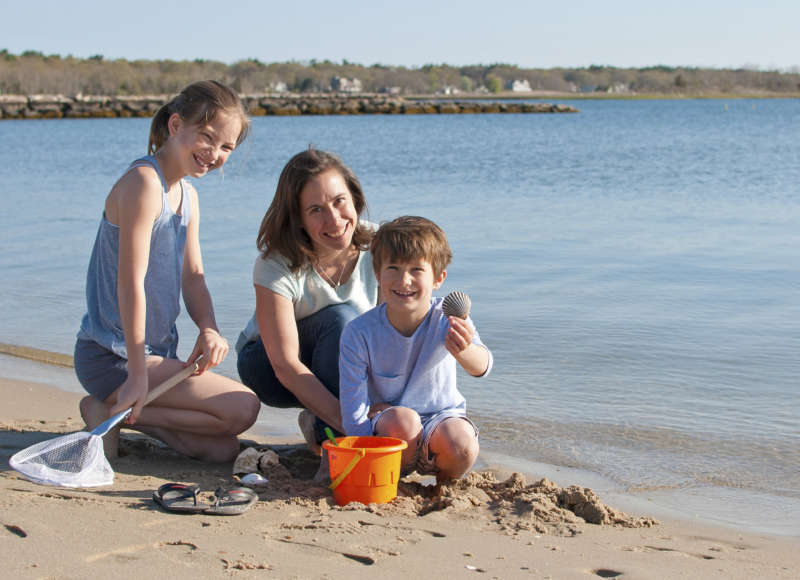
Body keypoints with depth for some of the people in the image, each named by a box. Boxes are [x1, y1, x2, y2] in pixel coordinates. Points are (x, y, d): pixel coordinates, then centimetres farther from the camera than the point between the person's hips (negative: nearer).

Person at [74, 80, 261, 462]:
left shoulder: (188, 196, 14)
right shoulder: (144, 181, -17)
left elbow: (192, 276, 7)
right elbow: (131, 280, -22)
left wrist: (208, 329, -15)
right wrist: (138, 374, -25)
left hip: (157, 354, 9)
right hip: (113, 356, -9)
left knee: (222, 449, 5)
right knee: (243, 408, -16)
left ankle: (117, 409, 11)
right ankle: (112, 412, -8)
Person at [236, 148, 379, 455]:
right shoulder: (276, 264, -26)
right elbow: (286, 366, -31)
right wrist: (346, 421, -42)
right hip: (267, 365, -3)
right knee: (342, 318, -34)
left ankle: (315, 422, -2)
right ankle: (329, 440, -25)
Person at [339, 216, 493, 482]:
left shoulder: (447, 320, -15)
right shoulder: (359, 333, -15)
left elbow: (481, 368, -35)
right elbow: (352, 410, -10)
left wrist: (463, 351, -58)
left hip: (442, 415, 1)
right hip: (385, 420, -1)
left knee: (461, 444, -32)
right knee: (403, 420, -35)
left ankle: (445, 484, 3)